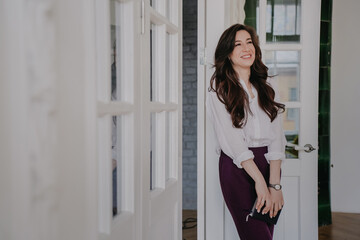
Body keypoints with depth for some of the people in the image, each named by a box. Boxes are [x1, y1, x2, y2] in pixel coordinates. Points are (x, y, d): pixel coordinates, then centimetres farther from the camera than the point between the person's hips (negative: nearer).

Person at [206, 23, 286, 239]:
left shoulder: (268, 84, 8)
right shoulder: (219, 88, -3)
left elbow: (277, 135, 0)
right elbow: (232, 140, -10)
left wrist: (275, 183, -10)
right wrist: (259, 180, -15)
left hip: (268, 164, 4)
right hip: (238, 168, -4)